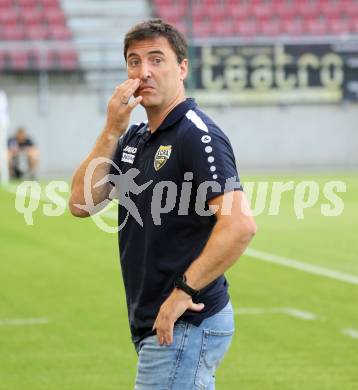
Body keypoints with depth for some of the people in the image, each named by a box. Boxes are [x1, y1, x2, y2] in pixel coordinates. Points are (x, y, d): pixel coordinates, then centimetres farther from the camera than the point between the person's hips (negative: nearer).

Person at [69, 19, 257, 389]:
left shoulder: (196, 135, -14)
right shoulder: (135, 138, 14)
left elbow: (240, 225, -26)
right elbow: (81, 203, 4)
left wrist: (184, 291, -22)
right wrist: (112, 130, -4)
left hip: (185, 326, -9)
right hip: (153, 325, 9)